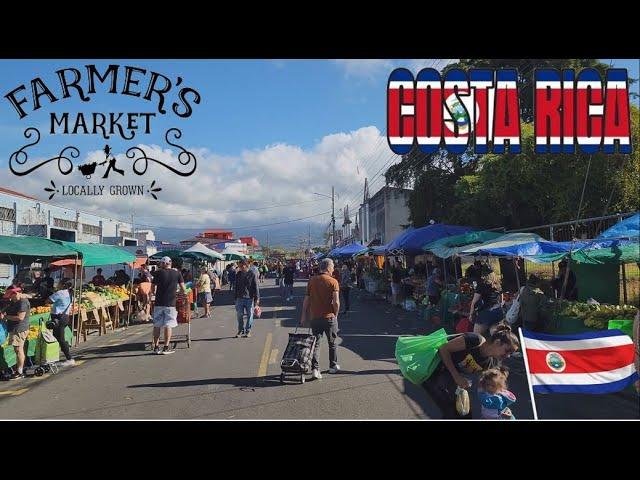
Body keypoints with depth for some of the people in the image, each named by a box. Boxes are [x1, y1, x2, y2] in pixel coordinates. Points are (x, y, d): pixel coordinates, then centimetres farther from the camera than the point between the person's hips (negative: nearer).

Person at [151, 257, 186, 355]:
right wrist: (184, 294, 23)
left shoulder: (158, 273, 1)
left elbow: (153, 289, 1)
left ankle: (156, 347, 13)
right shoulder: (177, 273, 3)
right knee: (168, 325, 3)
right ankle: (166, 348, 1)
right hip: (170, 303, 0)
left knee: (157, 325, 9)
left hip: (159, 302, 1)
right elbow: (183, 289, 4)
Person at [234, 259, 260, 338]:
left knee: (250, 315, 4)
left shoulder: (252, 274, -4)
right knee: (239, 315, 5)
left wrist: (257, 298, -10)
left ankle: (248, 330, 15)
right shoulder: (238, 275, 9)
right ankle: (240, 330, 17)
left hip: (249, 298, -3)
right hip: (239, 298, 3)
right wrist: (235, 298, 13)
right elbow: (236, 287, 15)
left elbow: (256, 287, -5)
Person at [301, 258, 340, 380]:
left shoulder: (312, 281, 3)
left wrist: (304, 316, 11)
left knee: (315, 343, 8)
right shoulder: (333, 282, -10)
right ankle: (333, 366, 28)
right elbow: (336, 302, -17)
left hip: (314, 317, 3)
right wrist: (335, 314, 0)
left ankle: (315, 369, -1)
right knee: (332, 343, 16)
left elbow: (306, 300, 4)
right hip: (329, 317, -3)